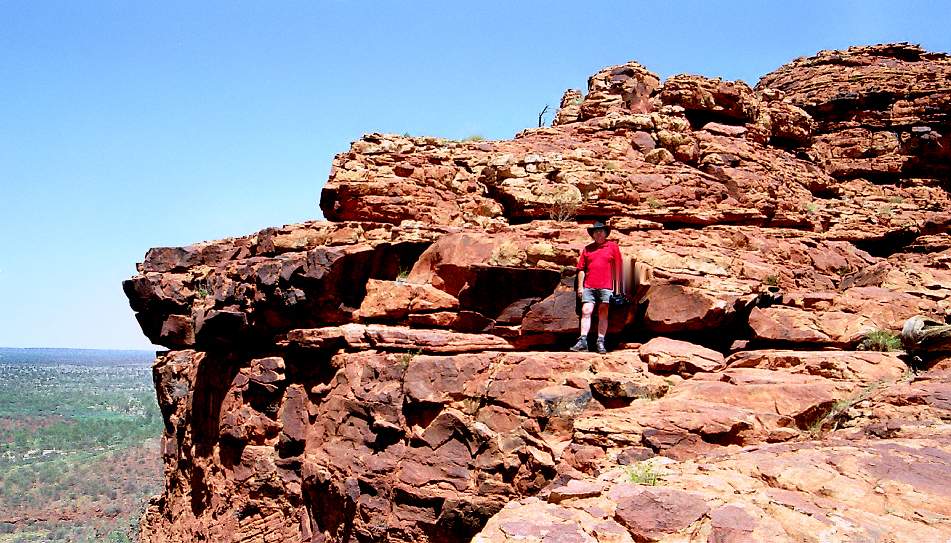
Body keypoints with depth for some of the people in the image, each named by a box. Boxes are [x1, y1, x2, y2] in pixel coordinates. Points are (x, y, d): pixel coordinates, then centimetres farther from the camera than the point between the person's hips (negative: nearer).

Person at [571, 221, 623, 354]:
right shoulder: (587, 249, 14)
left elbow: (617, 268, 7)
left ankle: (601, 343, 6)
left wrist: (617, 287, 3)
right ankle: (582, 341, -10)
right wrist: (580, 287, 7)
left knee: (603, 315, 2)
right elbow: (581, 269, 14)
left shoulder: (612, 247, 9)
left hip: (606, 287, -1)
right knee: (586, 312, -7)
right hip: (589, 287, 2)